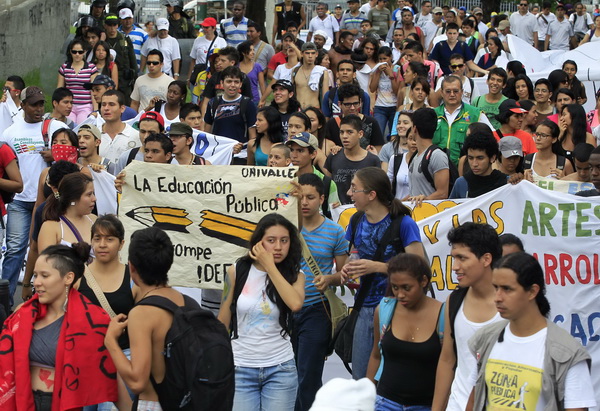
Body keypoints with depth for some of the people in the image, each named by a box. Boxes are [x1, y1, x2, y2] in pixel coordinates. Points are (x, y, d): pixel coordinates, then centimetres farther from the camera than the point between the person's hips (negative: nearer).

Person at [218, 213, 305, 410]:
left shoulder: (295, 275, 0)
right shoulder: (237, 271, -1)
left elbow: (295, 304, -22)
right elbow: (223, 323, 4)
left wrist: (270, 266, -16)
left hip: (281, 370, 1)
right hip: (240, 369, 0)